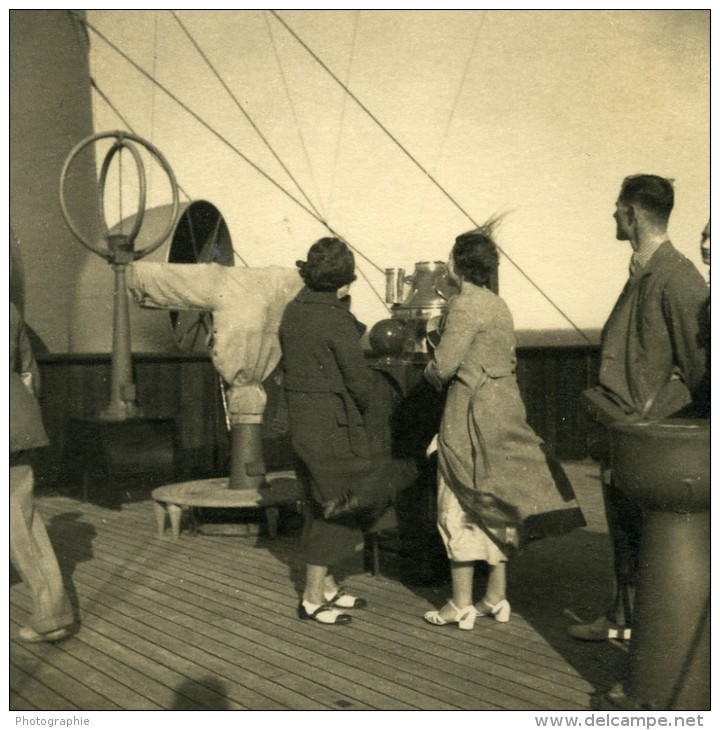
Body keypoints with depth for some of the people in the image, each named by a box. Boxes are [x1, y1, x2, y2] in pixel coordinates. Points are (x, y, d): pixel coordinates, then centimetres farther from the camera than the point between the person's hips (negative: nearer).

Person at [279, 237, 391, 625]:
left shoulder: (293, 310, 6)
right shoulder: (336, 319, -17)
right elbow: (358, 379, -14)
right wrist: (361, 408, 7)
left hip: (301, 415, 8)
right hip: (333, 420, -8)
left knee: (323, 502, 17)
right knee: (334, 508, 1)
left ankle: (326, 585, 27)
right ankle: (312, 598, 7)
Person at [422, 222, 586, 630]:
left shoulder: (465, 306, -14)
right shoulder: (501, 307, 11)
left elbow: (444, 364, -18)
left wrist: (431, 371, 4)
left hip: (472, 412, -8)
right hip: (506, 408, 8)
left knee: (461, 508, 2)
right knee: (497, 507, 13)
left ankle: (461, 605, 8)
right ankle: (497, 598, 21)